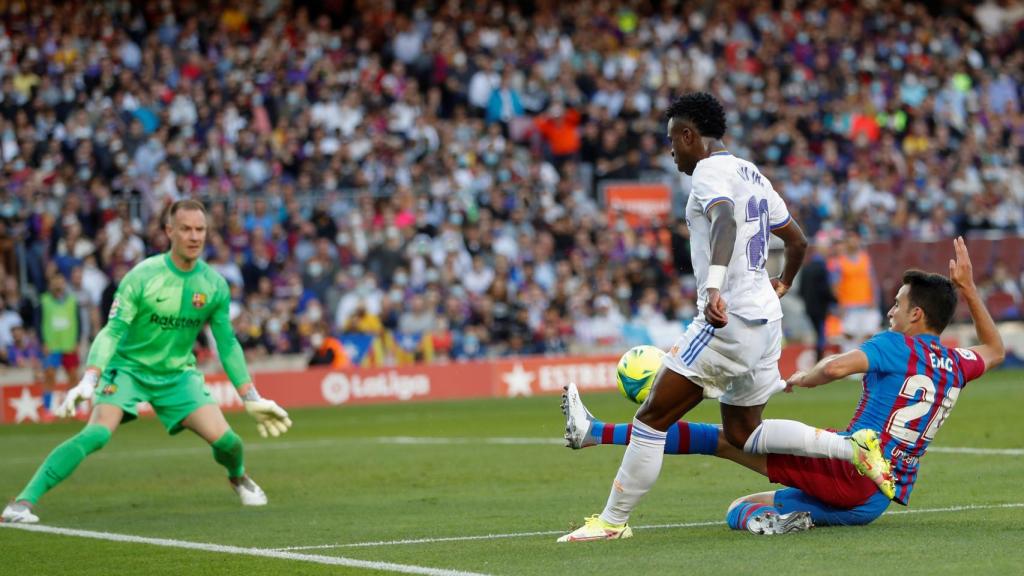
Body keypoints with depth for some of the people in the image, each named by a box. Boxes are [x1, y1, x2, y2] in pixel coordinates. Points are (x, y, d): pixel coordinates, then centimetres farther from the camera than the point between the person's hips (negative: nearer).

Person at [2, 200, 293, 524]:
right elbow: (112, 332, -20)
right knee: (97, 434, -26)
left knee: (225, 441, -10)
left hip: (178, 373, 3)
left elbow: (227, 344, 5)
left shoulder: (215, 285, -6)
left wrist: (252, 400, 6)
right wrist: (88, 381, -33)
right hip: (128, 368, -3)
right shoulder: (143, 276, -18)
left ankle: (238, 477, 28)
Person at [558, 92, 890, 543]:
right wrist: (782, 285, 46)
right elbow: (798, 241, 27)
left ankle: (612, 521, -2)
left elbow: (724, 221, -30)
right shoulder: (753, 175, 19)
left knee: (652, 419, -4)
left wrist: (714, 287, -43)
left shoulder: (710, 171, -9)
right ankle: (853, 447, 7)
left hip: (727, 321, -9)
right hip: (766, 320, 9)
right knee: (742, 433, 18)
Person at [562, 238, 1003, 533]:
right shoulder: (954, 364, 14)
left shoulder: (898, 347, -7)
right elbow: (994, 350, 37)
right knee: (738, 509, 17)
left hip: (847, 469, -7)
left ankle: (596, 432, -10)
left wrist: (801, 378, -3)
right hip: (879, 500, 7)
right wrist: (968, 289, 35)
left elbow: (837, 367, -23)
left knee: (724, 438, -5)